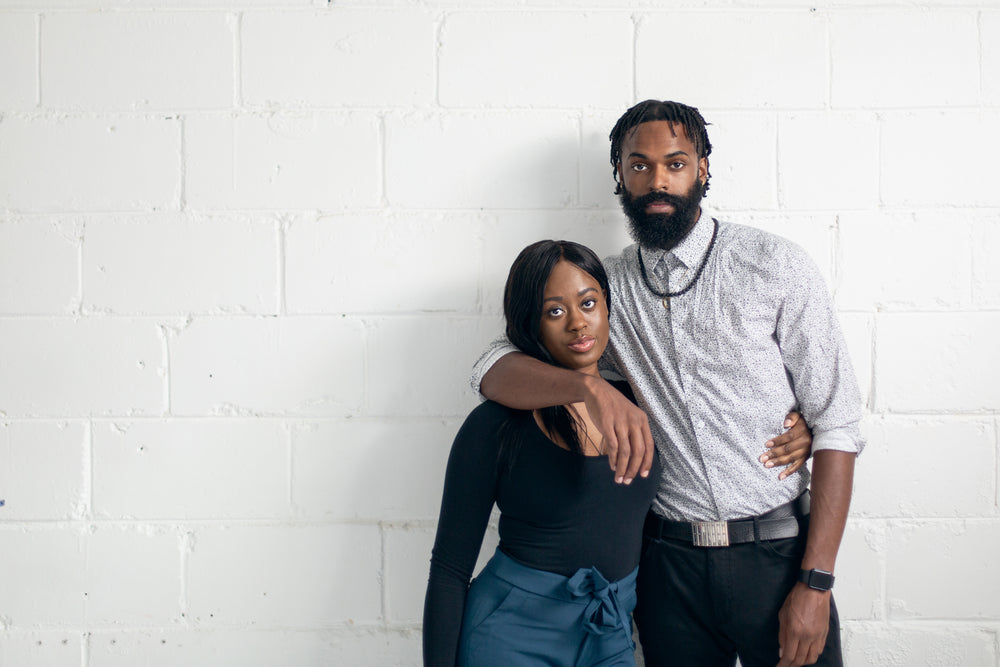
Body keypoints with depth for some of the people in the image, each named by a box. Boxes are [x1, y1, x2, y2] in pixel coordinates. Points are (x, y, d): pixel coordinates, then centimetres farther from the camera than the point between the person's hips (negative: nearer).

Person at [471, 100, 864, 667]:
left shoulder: (776, 266, -4)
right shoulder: (609, 285, 4)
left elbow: (838, 424, -6)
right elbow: (494, 370, -6)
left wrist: (816, 582, -12)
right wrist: (592, 387, -27)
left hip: (776, 553, -2)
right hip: (669, 562, 2)